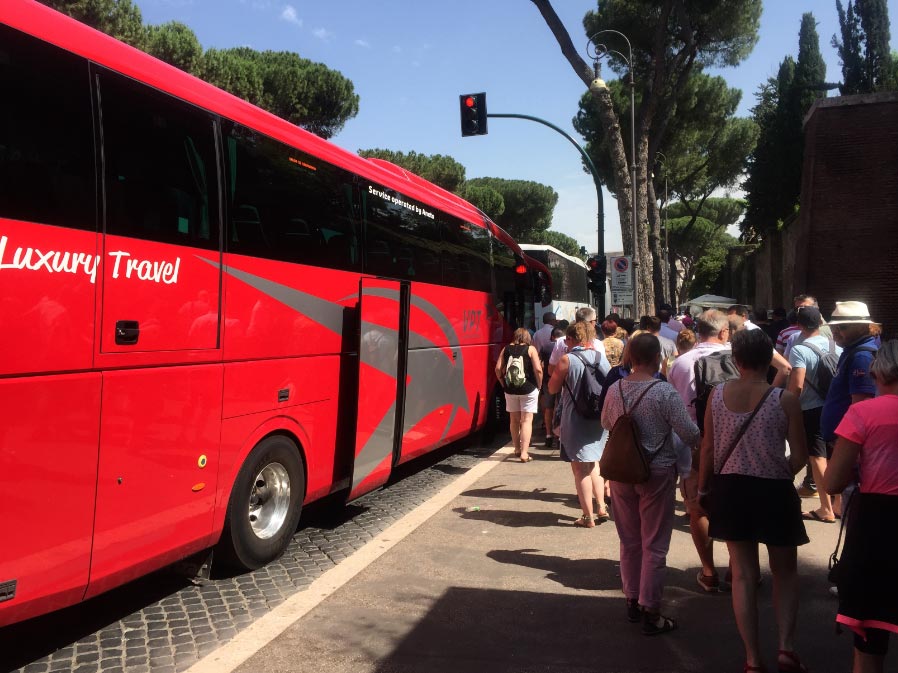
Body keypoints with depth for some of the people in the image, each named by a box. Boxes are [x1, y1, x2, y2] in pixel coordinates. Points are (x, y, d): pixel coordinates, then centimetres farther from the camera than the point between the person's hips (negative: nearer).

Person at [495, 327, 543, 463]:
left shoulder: (506, 349, 5)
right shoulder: (530, 349, -4)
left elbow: (498, 368, -1)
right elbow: (538, 369, -12)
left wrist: (504, 384, 10)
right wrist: (539, 385, 1)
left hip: (510, 390, 3)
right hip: (528, 389, -3)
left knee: (514, 420, 16)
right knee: (527, 420, 0)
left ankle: (517, 449, 28)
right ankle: (524, 453, -6)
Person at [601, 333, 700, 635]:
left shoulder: (614, 390, -2)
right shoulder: (665, 392, -17)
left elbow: (605, 424, 13)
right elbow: (690, 434, -15)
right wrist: (701, 441, 8)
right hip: (657, 474, -5)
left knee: (629, 541, 18)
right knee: (654, 545, 5)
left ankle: (632, 600, 30)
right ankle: (650, 612, 12)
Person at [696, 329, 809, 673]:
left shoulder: (717, 394, -5)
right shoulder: (785, 399, -11)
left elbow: (708, 448, 1)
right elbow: (800, 456, -6)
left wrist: (702, 489, 13)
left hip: (730, 489, 2)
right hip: (773, 491, -2)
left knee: (743, 574, 11)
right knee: (785, 572, 20)